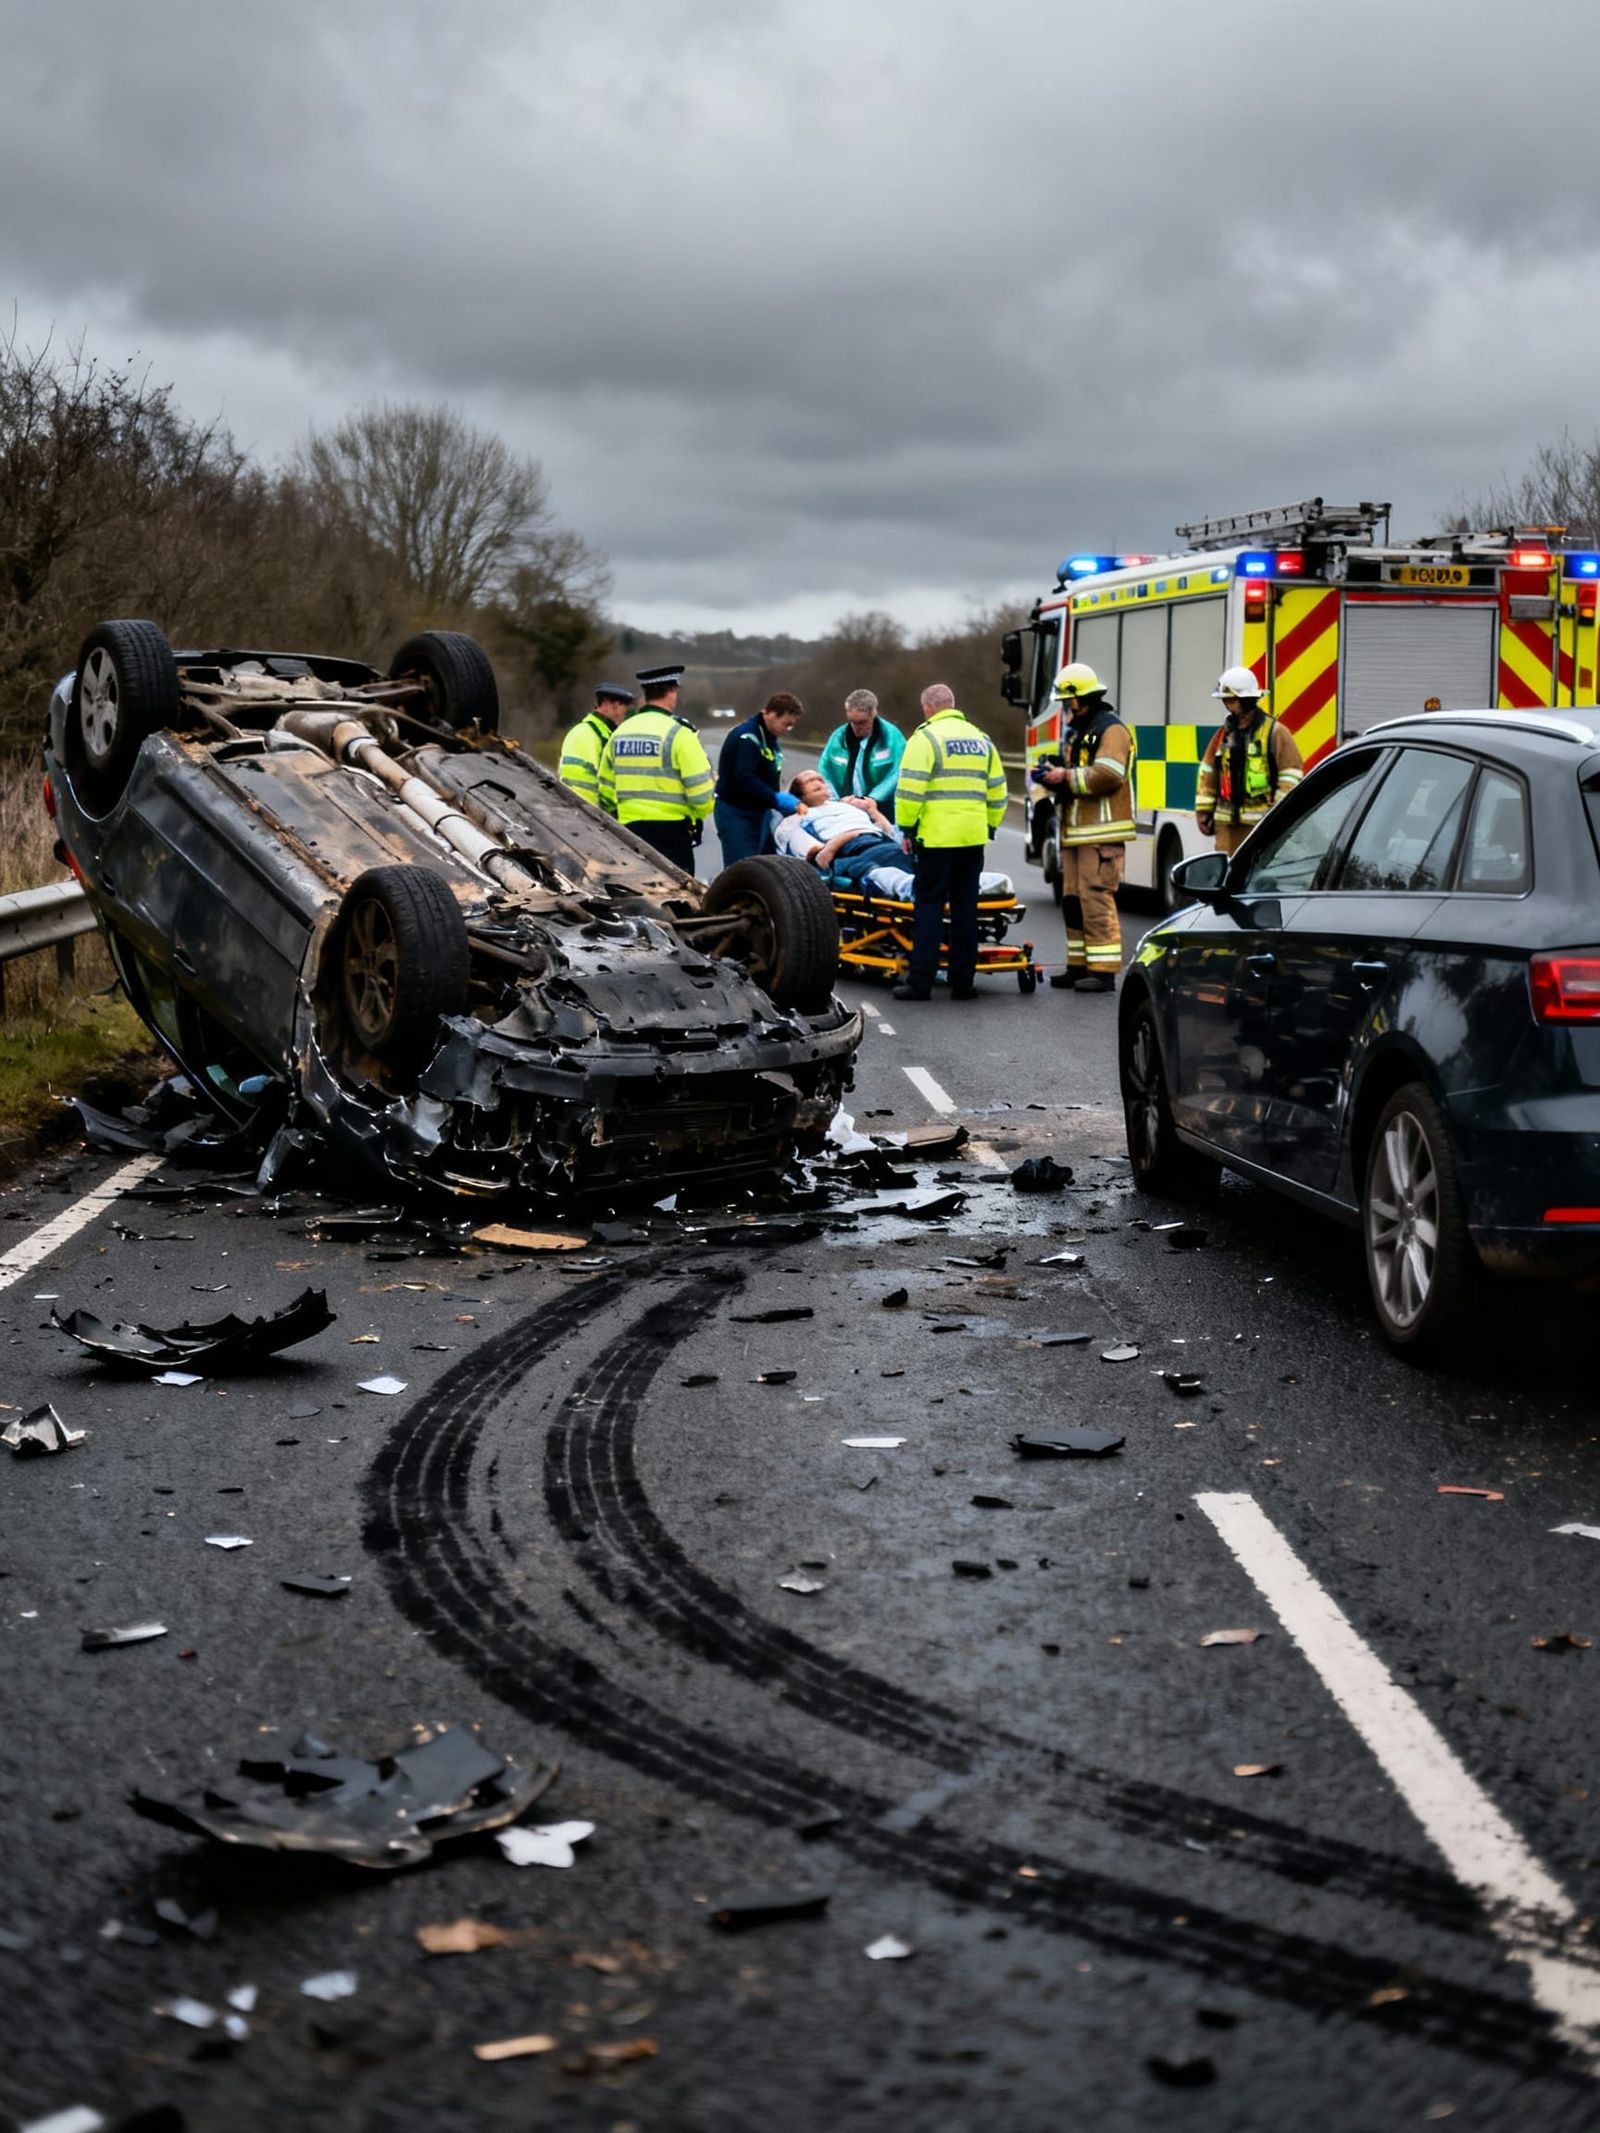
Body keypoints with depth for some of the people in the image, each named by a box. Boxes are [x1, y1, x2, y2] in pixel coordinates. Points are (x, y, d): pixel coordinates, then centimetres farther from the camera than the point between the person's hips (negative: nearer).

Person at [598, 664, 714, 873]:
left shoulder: (620, 732, 10)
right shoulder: (678, 733, -11)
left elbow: (606, 789, 14)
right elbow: (700, 789, -12)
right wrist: (700, 812, 8)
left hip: (629, 827, 6)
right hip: (671, 830, -6)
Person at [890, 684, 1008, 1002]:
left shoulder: (926, 737, -5)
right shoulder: (981, 739, 15)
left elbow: (910, 789, -12)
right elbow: (997, 791, 18)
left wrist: (907, 827, -3)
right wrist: (989, 826, 24)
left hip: (936, 838, -5)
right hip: (973, 839, 5)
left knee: (930, 908, -3)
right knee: (965, 909, 9)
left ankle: (920, 982, -4)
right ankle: (963, 983, 11)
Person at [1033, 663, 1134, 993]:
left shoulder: (1110, 729, -9)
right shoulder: (1076, 731, 22)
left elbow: (1108, 775, -22)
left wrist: (1066, 777, -17)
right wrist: (1054, 777, 5)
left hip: (1101, 833, -10)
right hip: (1075, 830, 10)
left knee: (1097, 898, -13)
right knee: (1073, 900, 10)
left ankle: (1105, 970, -12)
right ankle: (1080, 965, 16)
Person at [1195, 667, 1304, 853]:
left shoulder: (1275, 732, -3)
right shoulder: (1224, 733, 15)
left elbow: (1291, 775, -5)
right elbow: (1207, 772, 19)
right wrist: (1203, 810, 14)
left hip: (1261, 822, -6)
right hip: (1227, 821, 6)